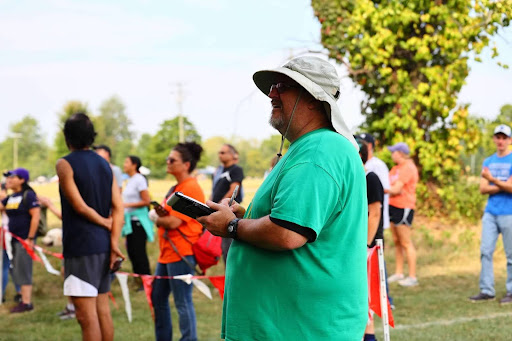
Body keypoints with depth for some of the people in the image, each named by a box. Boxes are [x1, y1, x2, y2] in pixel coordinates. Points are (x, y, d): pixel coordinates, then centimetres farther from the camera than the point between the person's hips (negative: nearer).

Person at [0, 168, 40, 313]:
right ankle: (23, 299, 17)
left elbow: (35, 216, -16)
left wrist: (30, 238, -19)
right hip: (14, 239, 8)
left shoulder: (28, 195, -10)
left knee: (22, 271, -8)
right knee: (16, 271, 11)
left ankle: (27, 303, -4)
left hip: (24, 239, -8)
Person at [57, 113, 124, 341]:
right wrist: (114, 243, -1)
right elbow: (118, 207, 4)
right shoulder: (105, 165, 12)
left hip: (81, 247, -7)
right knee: (102, 309, 14)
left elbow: (79, 206, -13)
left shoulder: (65, 164, -8)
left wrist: (104, 222, 1)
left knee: (86, 314, -7)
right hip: (103, 245, 7)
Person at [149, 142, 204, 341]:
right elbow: (166, 214, 19)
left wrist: (156, 219, -2)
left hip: (181, 254, -10)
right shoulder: (176, 188, 16)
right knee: (158, 298, 17)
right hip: (168, 252, 10)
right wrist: (158, 214, -3)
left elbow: (174, 222, -21)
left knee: (183, 302, -4)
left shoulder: (191, 189, -15)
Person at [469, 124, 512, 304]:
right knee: (485, 251, 1)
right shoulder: (488, 161, 14)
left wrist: (492, 180, -20)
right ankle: (487, 290, 4)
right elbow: (483, 189, 6)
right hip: (490, 213, 5)